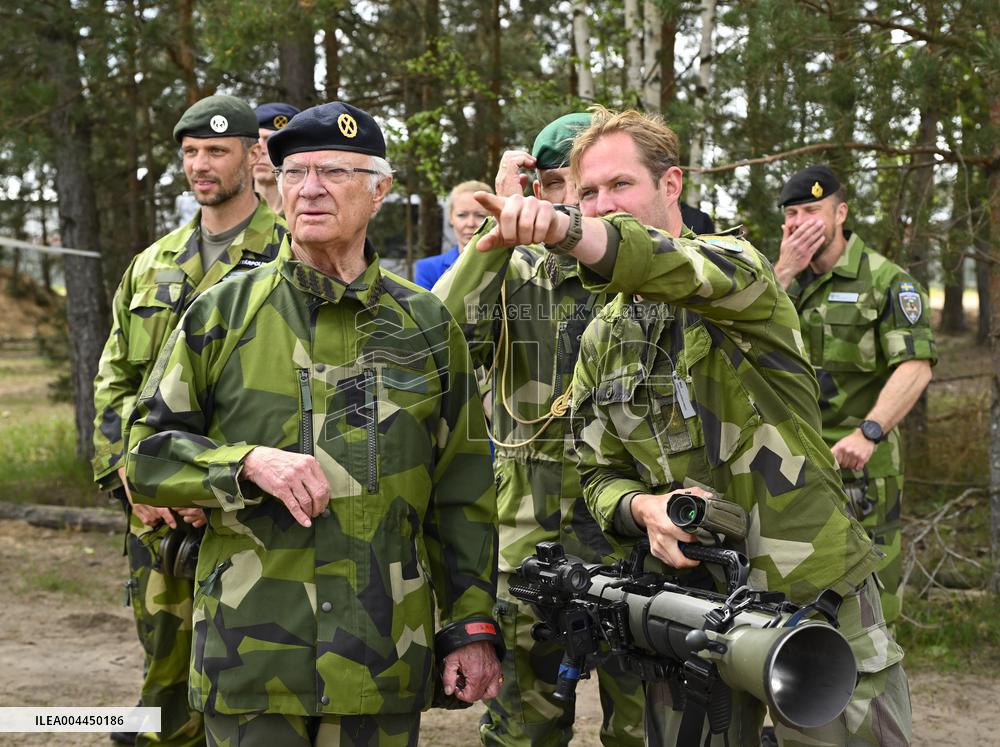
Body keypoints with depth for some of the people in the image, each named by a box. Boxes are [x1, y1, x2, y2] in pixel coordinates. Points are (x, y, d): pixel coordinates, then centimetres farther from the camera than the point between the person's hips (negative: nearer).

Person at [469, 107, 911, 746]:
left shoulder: (736, 264, -8)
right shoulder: (601, 342, 10)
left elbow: (696, 273, -33)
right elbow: (602, 474, 12)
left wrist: (565, 229, -52)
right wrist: (644, 508, -14)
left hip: (818, 597, -4)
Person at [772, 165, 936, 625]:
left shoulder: (885, 281, -3)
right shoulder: (785, 280, 15)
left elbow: (916, 366, -16)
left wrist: (868, 432, -29)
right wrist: (785, 271, -8)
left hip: (858, 464, -5)